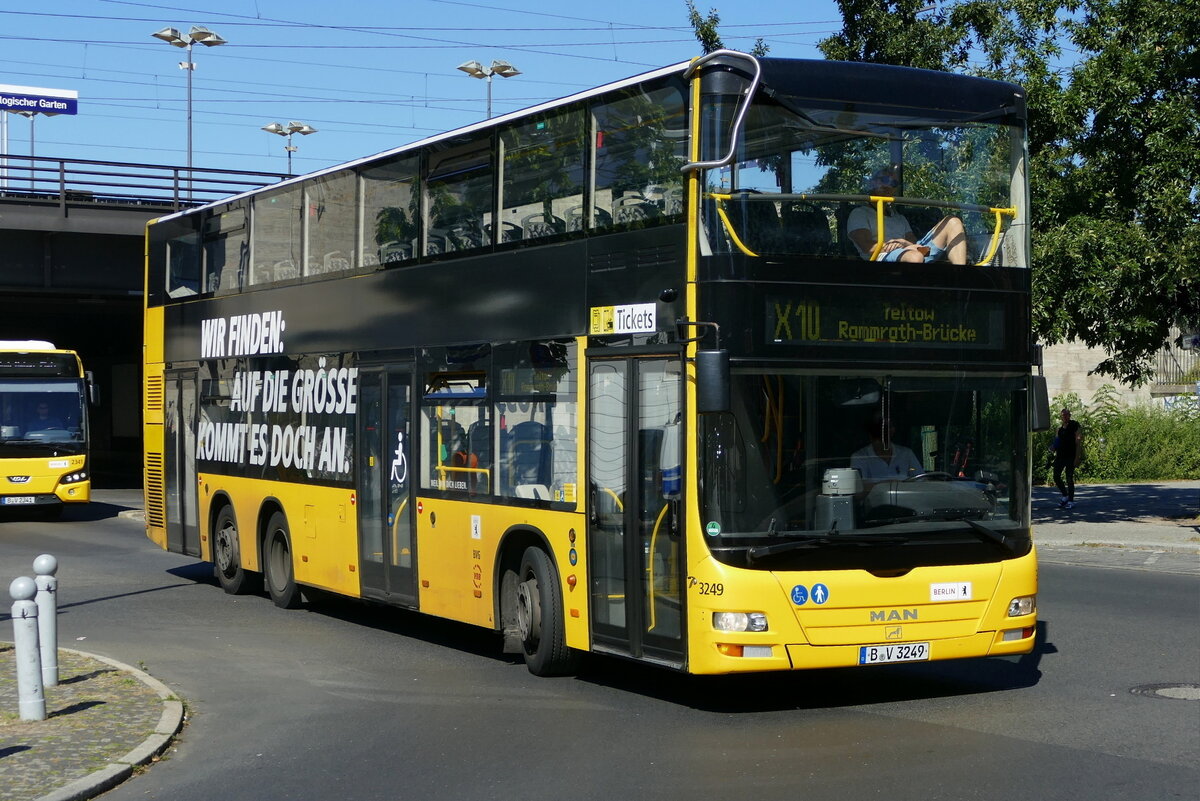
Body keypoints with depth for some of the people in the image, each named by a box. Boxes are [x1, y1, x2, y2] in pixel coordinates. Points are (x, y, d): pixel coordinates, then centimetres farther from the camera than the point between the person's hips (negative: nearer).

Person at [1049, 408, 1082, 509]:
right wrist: (1053, 448, -1)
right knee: (1056, 477, 7)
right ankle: (1065, 496, 25)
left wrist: (1077, 457, -16)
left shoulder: (1075, 426, -6)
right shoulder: (1060, 428, 13)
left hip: (1070, 456, -7)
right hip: (1060, 455, 7)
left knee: (1069, 478, -5)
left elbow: (1078, 442, -9)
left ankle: (1071, 501, 4)